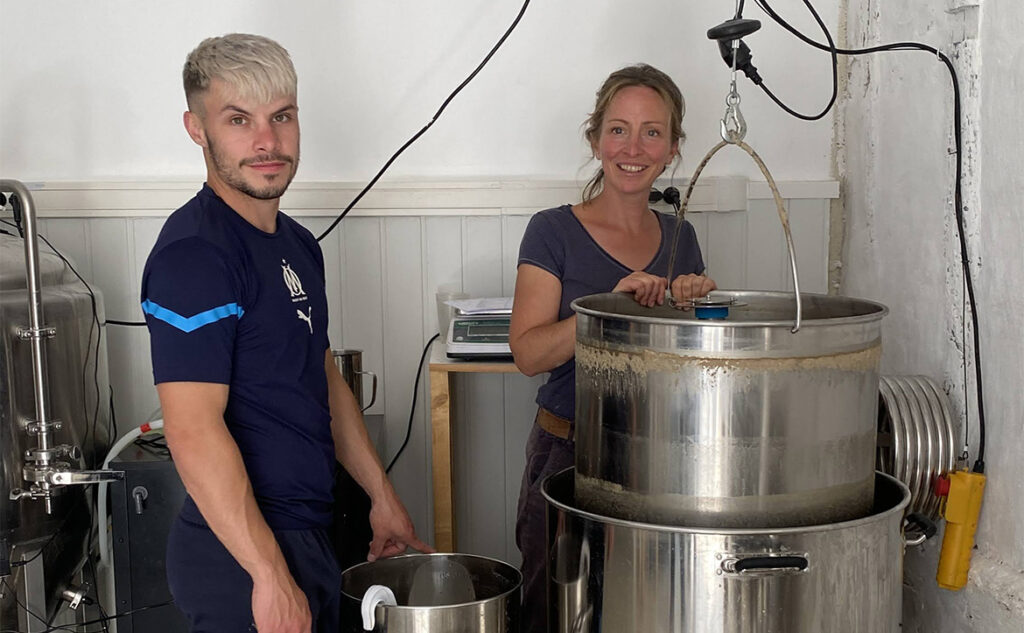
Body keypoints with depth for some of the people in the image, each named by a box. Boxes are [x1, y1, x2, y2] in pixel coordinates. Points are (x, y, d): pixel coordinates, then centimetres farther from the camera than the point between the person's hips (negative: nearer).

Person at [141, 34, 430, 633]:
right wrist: (271, 576, -25)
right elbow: (194, 431, -25)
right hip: (243, 559, -9)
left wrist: (382, 495, 19)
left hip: (307, 536, 9)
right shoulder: (194, 252, -19)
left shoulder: (298, 245, 10)